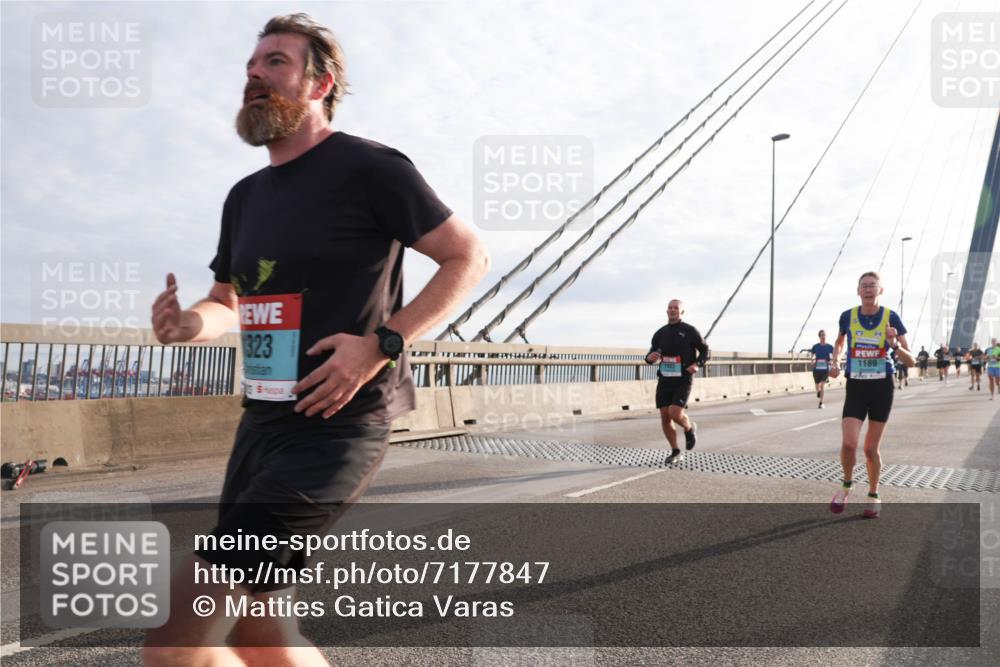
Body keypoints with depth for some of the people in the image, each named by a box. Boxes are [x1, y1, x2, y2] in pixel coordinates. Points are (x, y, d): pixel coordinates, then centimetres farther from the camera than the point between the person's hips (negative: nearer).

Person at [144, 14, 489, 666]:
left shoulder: (368, 168, -7)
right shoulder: (246, 196, 15)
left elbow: (470, 256, -6)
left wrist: (383, 342, -17)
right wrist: (188, 322, 1)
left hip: (336, 427, -8)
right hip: (262, 422, 8)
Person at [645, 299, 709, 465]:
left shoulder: (690, 331, -4)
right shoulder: (660, 333, 7)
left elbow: (705, 350, 4)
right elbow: (652, 356, 14)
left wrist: (697, 365, -16)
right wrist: (650, 358, -12)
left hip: (683, 381, -4)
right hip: (664, 380, 4)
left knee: (675, 414, -19)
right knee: (665, 418, 1)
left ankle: (690, 428, 17)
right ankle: (675, 453, 18)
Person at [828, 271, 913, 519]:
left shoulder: (891, 318, -8)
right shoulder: (847, 316, -4)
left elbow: (911, 361, -7)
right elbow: (839, 342, 19)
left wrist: (895, 344, -26)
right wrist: (835, 362, 0)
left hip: (882, 387, 0)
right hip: (856, 387, 1)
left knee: (871, 448, 5)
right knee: (848, 444, -15)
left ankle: (874, 495, 28)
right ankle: (847, 485, 14)